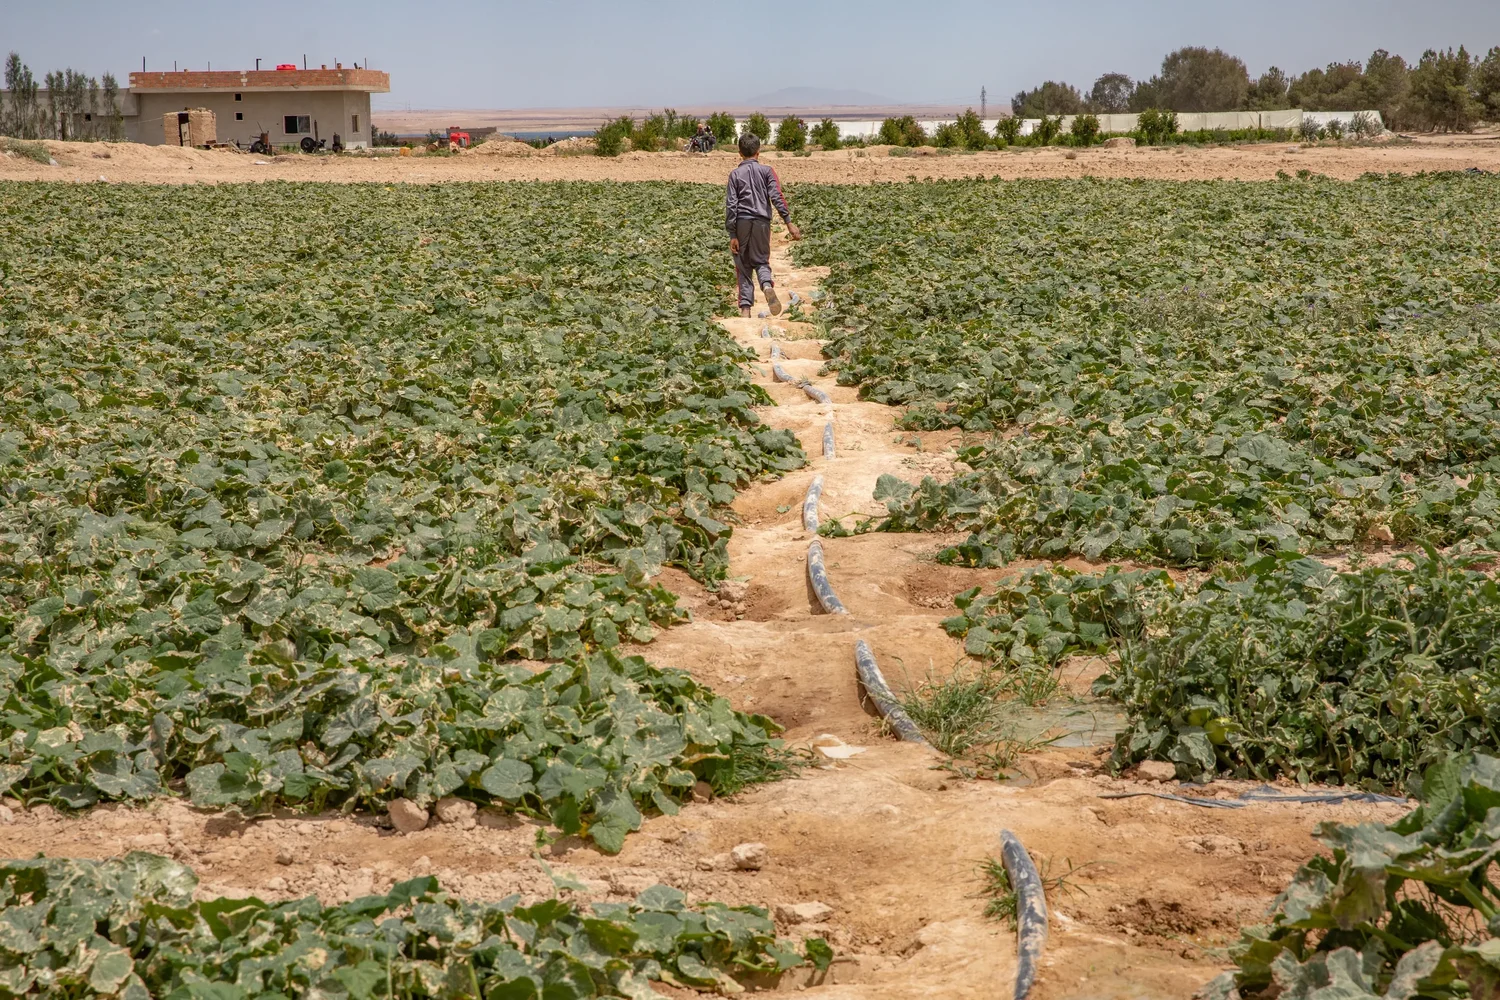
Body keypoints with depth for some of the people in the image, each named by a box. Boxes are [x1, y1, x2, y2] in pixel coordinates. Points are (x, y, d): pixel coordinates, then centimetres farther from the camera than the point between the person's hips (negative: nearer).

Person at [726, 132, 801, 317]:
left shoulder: (735, 174, 3)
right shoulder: (767, 171, 4)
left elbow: (731, 205, -2)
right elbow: (777, 196, -7)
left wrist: (732, 234, -3)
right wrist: (789, 222, -9)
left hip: (741, 222, 0)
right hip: (762, 221, 0)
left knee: (743, 266, 8)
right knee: (761, 260, 12)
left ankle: (745, 307, 1)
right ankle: (767, 285, -21)